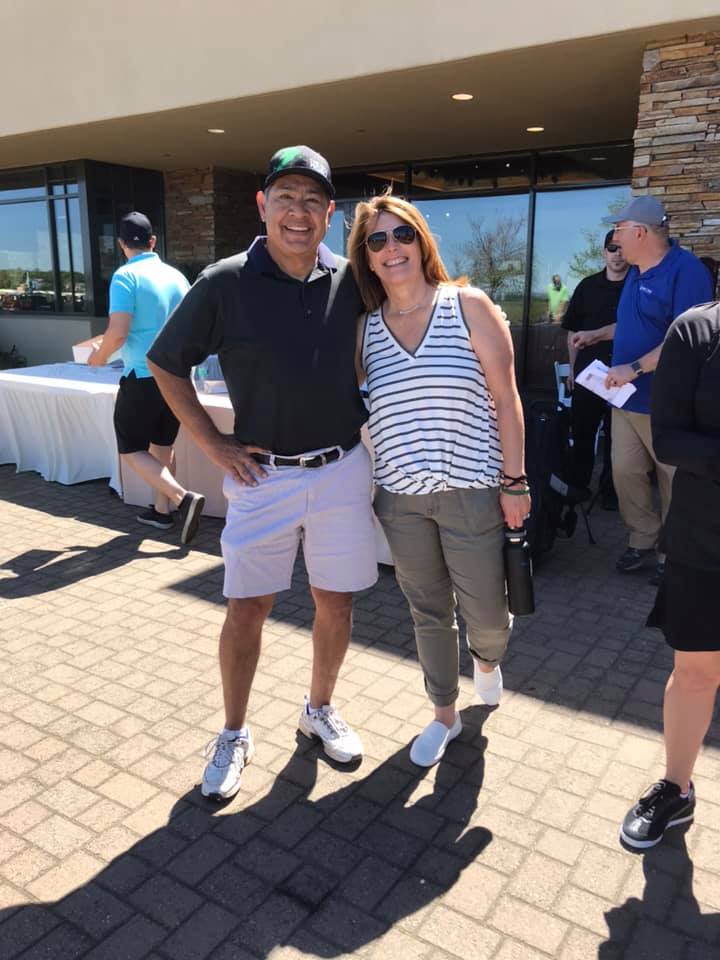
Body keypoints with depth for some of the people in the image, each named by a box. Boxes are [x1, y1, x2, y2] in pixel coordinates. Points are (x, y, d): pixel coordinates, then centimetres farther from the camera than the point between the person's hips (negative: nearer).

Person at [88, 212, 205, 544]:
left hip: (143, 377, -6)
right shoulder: (176, 276, 8)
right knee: (162, 444, 18)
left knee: (132, 450, 3)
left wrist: (100, 356, 1)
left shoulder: (126, 276, -11)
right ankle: (162, 511, 25)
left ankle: (183, 498, -13)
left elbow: (118, 332, -18)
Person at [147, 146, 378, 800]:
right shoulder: (227, 283, -8)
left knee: (335, 601, 12)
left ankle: (320, 710, 36)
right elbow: (165, 363, 1)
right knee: (247, 608, 5)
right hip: (262, 475, -2)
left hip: (341, 469, 3)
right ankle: (233, 735, 27)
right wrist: (213, 444, -3)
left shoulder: (348, 281, 0)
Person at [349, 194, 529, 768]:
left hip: (471, 490, -3)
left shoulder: (470, 306, -5)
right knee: (428, 612, 15)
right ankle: (445, 714, 36)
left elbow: (505, 399, -5)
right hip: (400, 496, 3)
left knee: (486, 613, 7)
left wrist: (514, 481, -7)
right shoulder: (364, 328, 4)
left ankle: (487, 658, 44)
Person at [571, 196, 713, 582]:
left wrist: (634, 368, -26)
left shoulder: (686, 270, -16)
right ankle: (644, 539, 27)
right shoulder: (636, 271, 12)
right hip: (627, 397, 8)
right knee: (625, 471, 10)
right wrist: (597, 334, 20)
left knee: (674, 481, 6)